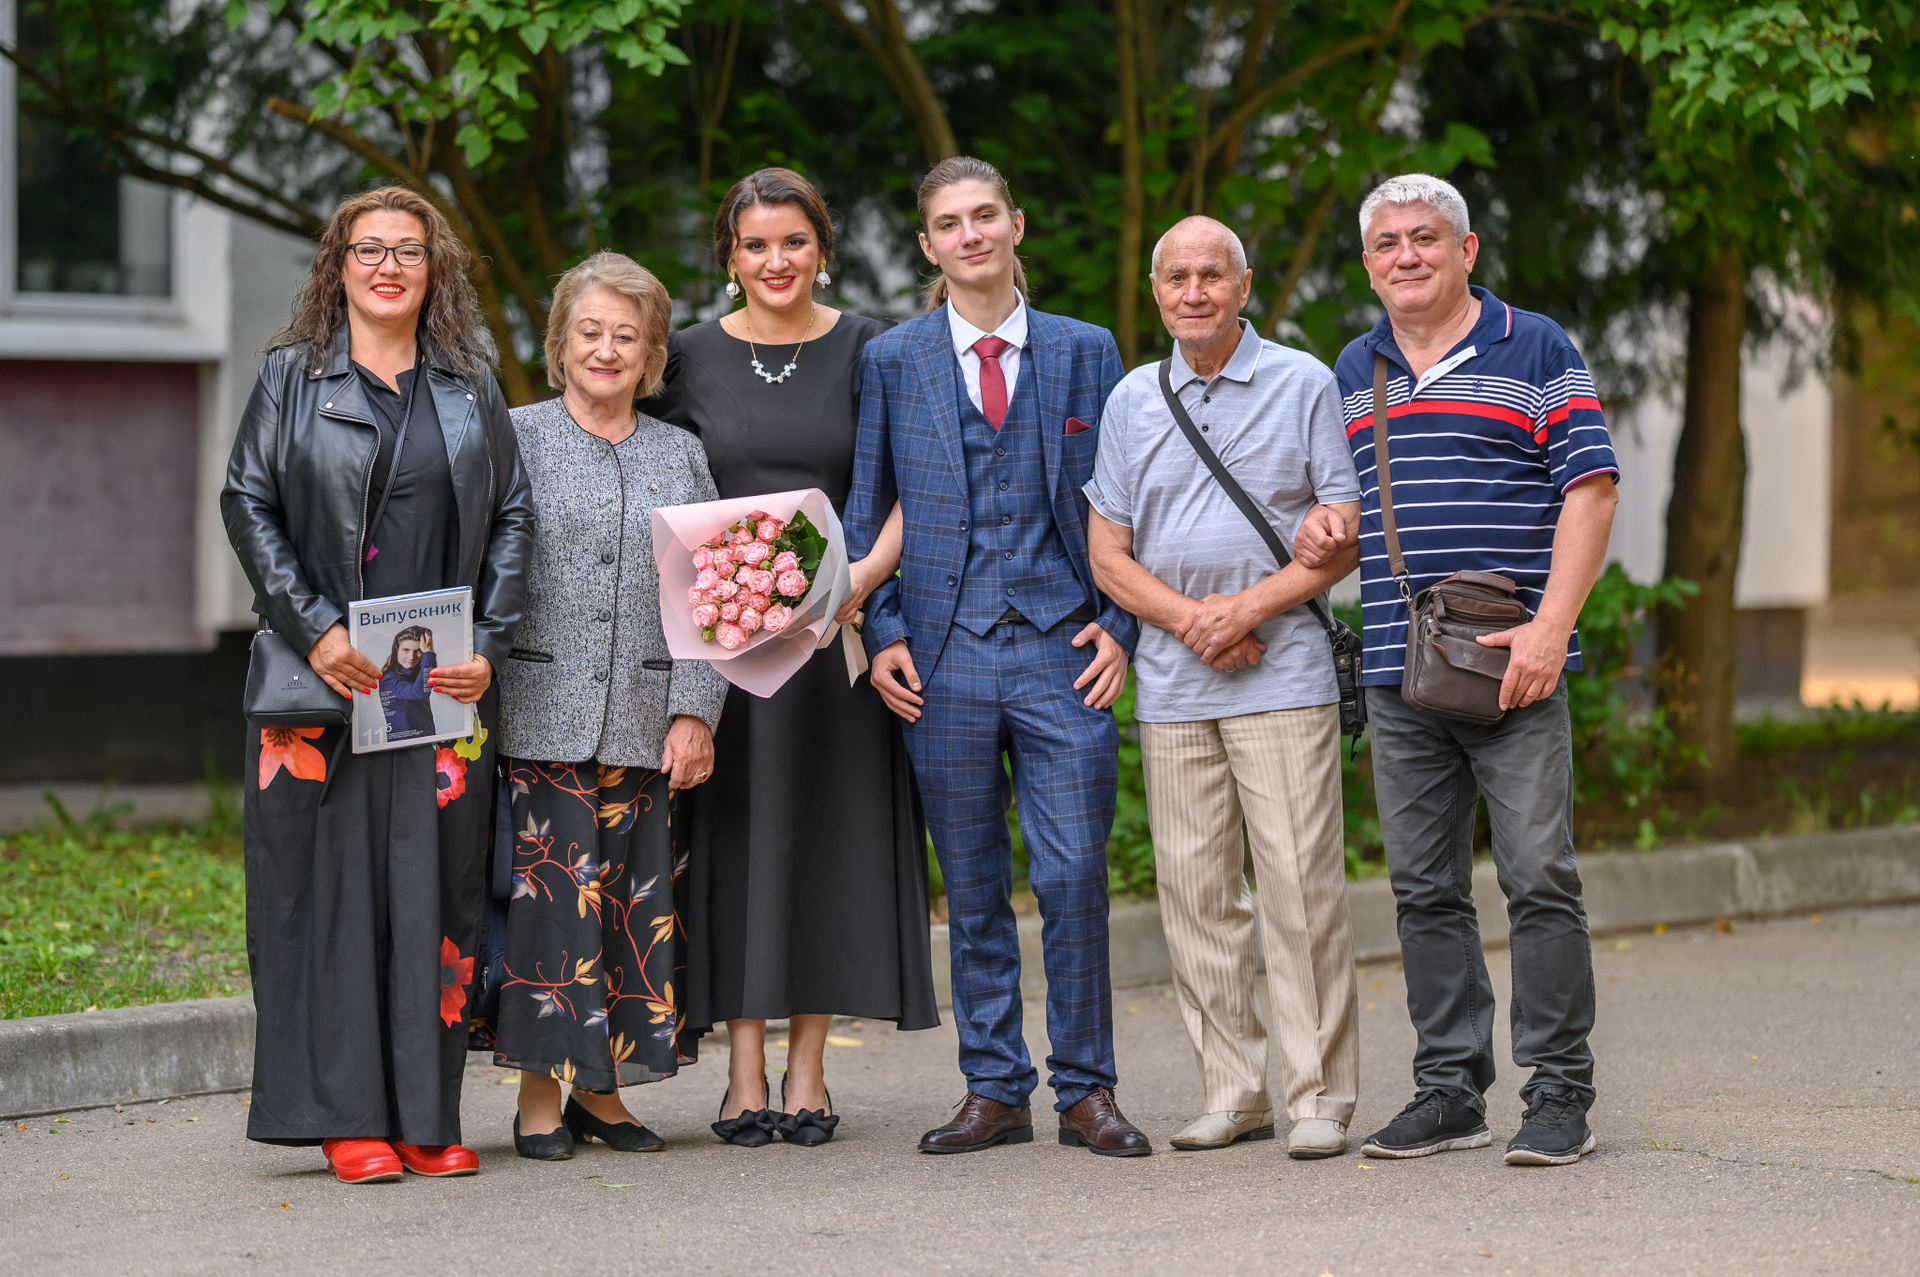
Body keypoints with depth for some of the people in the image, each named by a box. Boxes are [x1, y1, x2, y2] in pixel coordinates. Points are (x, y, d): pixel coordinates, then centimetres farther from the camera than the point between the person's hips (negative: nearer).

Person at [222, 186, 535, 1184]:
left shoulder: (469, 385, 12)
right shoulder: (292, 375, 6)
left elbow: (512, 516, 9)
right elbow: (248, 503, -1)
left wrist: (488, 647, -4)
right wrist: (313, 628, -12)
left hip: (445, 682, 2)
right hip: (326, 676, -2)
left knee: (437, 883, 1)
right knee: (332, 876, -3)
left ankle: (427, 1112, 7)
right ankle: (346, 1115, 2)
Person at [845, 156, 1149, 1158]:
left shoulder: (1085, 352, 8)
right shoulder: (891, 361, 7)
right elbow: (866, 512, 11)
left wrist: (1120, 624, 1)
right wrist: (882, 634, 0)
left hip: (1063, 655, -1)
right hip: (944, 655, 1)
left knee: (1075, 878, -5)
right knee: (973, 889, 5)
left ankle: (1084, 1090, 5)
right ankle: (994, 1091, 14)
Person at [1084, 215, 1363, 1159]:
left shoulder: (1305, 387, 3)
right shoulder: (1131, 401, 13)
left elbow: (1349, 535, -1)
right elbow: (1107, 555, 11)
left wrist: (1249, 606, -12)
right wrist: (1189, 617, -6)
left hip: (1282, 674, -3)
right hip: (1170, 681, 4)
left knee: (1301, 886, -8)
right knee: (1195, 892, 3)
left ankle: (1320, 1096, -4)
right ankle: (1233, 1091, 11)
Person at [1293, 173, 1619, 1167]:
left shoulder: (1534, 351, 1)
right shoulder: (1351, 373, 17)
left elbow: (1590, 488, -5)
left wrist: (1549, 627, -15)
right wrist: (1322, 528, 4)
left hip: (1511, 667, -5)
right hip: (1397, 675, 5)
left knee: (1539, 879, -6)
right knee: (1424, 889, 7)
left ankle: (1558, 1094, -1)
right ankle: (1449, 1091, 14)